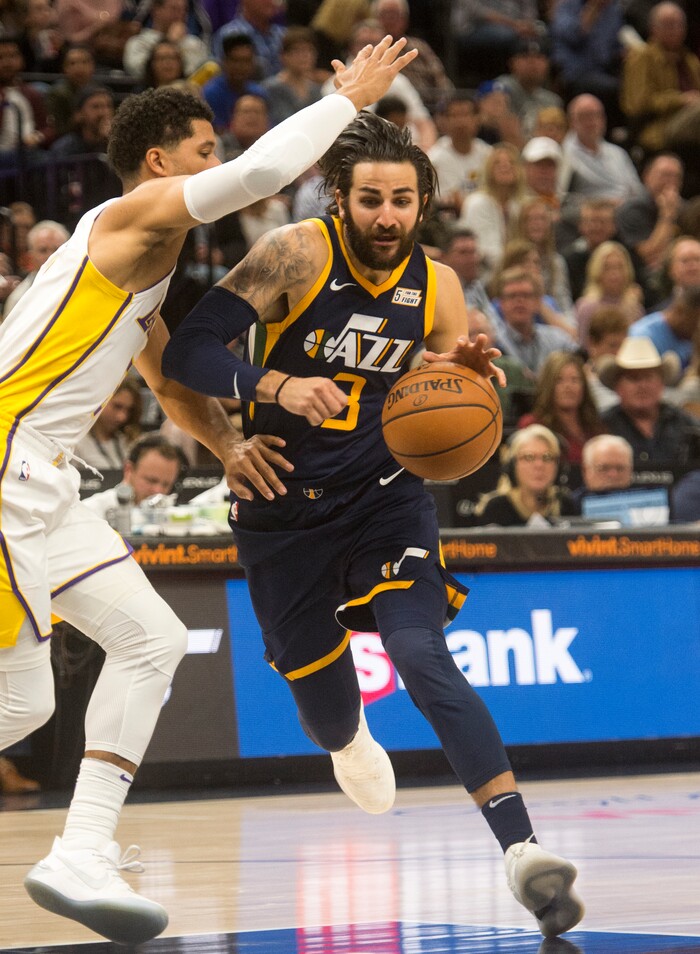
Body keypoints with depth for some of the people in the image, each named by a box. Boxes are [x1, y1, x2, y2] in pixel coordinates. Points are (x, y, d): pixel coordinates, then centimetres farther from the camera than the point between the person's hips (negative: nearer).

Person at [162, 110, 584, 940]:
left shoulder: (436, 287, -4)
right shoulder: (297, 256, -16)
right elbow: (187, 352, -21)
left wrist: (466, 375, -16)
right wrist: (275, 386, -37)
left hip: (384, 496, 1)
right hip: (283, 508, 0)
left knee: (423, 659, -22)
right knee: (316, 686, 13)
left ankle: (520, 850, -32)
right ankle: (346, 740, 56)